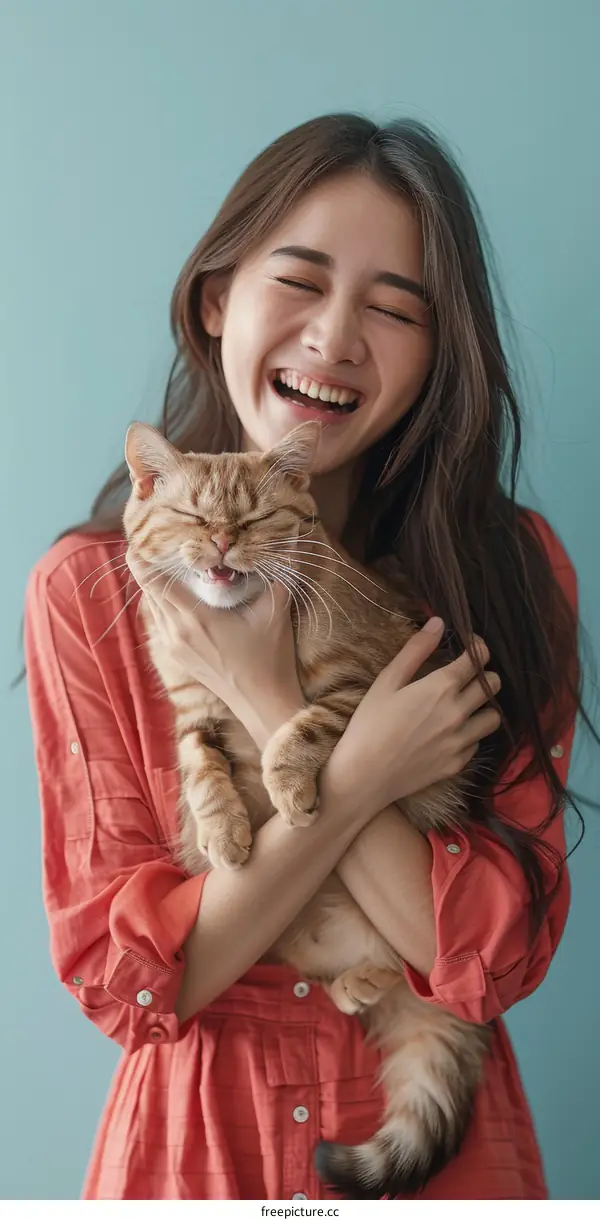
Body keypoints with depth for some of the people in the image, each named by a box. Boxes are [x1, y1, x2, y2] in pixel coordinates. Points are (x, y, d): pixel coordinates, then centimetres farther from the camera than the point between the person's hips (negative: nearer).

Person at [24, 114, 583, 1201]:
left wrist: (275, 718, -26)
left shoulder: (513, 571, -13)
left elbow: (492, 959, -18)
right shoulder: (87, 590, -14)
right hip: (198, 1140, 0)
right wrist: (359, 777, -25)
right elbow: (122, 981, -15)